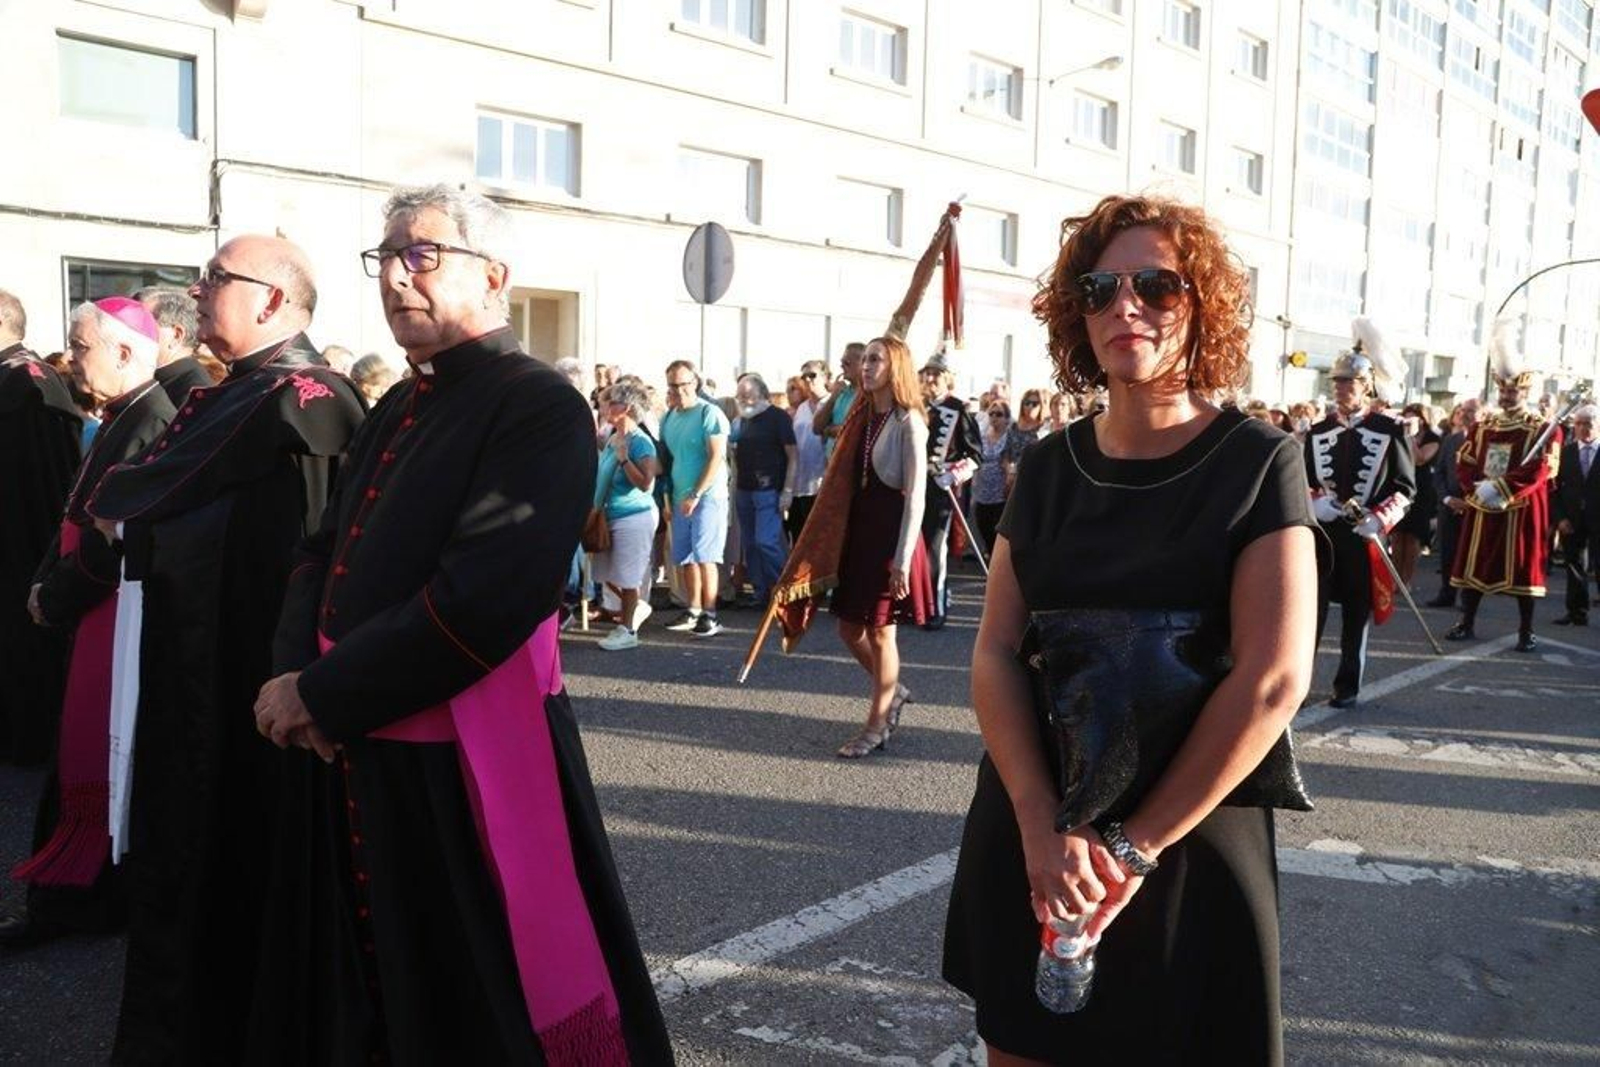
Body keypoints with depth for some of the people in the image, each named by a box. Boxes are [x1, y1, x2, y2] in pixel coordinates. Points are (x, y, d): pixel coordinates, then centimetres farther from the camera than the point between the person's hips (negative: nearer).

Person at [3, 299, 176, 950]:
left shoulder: (150, 423, -18)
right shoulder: (121, 419, 12)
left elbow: (118, 538, -21)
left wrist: (56, 598, -10)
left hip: (118, 615, -10)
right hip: (93, 612, 10)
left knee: (99, 763, 1)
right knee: (81, 758, 16)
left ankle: (79, 900, 15)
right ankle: (72, 899, 28)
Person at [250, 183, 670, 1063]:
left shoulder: (539, 407, -14)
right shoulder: (398, 411, 14)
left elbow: (486, 598, -24)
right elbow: (322, 553, 13)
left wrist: (322, 694, -17)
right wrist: (296, 670, -7)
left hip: (469, 769, -8)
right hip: (353, 762, 8)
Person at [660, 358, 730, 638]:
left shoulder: (710, 414, -9)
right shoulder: (668, 418, 12)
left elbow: (717, 458, -15)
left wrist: (696, 495, -17)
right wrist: (668, 498, 13)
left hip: (708, 496, -6)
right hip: (681, 498, 6)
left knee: (704, 556, -9)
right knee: (685, 558, 8)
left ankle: (710, 616, -5)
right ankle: (692, 611, 17)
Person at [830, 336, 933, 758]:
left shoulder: (908, 422, -10)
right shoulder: (866, 418, 12)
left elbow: (915, 495, -14)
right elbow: (850, 479, 12)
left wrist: (903, 560, -18)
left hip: (892, 534, -7)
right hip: (860, 530, 7)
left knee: (879, 631, 2)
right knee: (850, 628, 11)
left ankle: (877, 724, 15)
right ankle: (892, 690, 35)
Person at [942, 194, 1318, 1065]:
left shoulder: (1256, 462, -8)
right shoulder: (1050, 465, 2)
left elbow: (1273, 680, -15)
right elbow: (996, 651, -3)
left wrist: (1136, 846, -15)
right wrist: (1041, 825, -16)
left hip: (1189, 845, -3)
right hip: (1030, 841, 3)